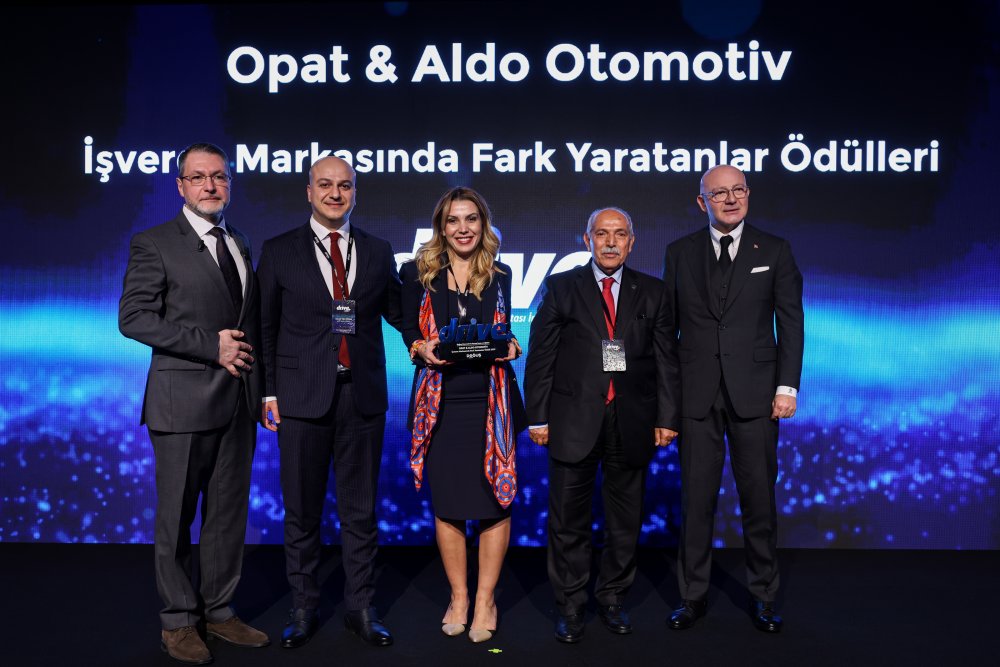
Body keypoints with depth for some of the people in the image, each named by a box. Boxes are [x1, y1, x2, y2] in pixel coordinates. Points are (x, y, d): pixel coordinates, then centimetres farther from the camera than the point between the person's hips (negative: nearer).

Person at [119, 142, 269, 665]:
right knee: (176, 516, 6)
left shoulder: (239, 245, 15)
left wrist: (260, 384, 6)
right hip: (184, 402, -5)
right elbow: (133, 317, -12)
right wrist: (211, 345, -17)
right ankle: (178, 621, 21)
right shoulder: (154, 244, -3)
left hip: (238, 401, 6)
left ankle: (218, 612, 25)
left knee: (229, 513, 12)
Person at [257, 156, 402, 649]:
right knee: (302, 510, 9)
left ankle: (361, 608, 23)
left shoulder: (378, 252, 7)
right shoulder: (279, 251, 3)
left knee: (360, 510, 10)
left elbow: (397, 312, 9)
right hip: (302, 397, -1)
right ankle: (304, 608, 24)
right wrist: (268, 392, -2)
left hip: (363, 395, 1)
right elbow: (265, 327, 3)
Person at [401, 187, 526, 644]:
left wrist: (511, 347, -8)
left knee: (496, 499, 1)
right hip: (439, 401, 0)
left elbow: (504, 332, 13)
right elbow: (408, 332, 7)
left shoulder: (500, 275, 9)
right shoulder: (418, 273, 5)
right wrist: (422, 348, -14)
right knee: (446, 503, 6)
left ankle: (485, 600, 17)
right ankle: (458, 597, 24)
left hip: (491, 400, 1)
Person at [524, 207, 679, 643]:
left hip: (632, 423, 2)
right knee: (569, 520, 4)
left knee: (625, 520, 11)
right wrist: (538, 416, -4)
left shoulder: (652, 292, 9)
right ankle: (570, 605, 18)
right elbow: (541, 356, 1)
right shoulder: (560, 288, 4)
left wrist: (666, 417, 2)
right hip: (574, 420, -1)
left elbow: (664, 360, 8)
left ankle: (612, 598, 27)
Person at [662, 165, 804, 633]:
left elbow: (790, 322, 3)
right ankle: (693, 595, 21)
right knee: (696, 498, 7)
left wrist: (787, 386, -5)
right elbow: (667, 326, 8)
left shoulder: (775, 251, 5)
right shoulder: (679, 253, 7)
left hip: (755, 393, 0)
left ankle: (763, 597, 24)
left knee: (759, 498, 8)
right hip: (696, 394, 1)